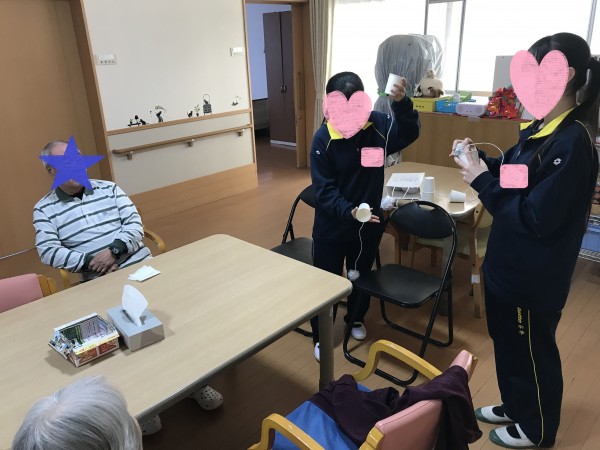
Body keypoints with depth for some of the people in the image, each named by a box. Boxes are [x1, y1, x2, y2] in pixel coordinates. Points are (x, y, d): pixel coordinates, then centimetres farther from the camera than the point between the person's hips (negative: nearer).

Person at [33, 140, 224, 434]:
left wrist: (114, 250, -15)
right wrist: (90, 262, -16)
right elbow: (48, 252, -3)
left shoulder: (108, 188, 12)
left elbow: (135, 224, 3)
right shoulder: (44, 209, 8)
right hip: (100, 283, -2)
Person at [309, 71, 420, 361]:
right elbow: (324, 190, -19)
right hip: (331, 225, -3)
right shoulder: (323, 138, -18)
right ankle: (321, 336, 33)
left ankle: (356, 319, 51)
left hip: (369, 222, 3)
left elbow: (409, 134, -25)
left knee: (362, 275, 23)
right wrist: (348, 211, -35)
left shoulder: (378, 124, -10)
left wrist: (401, 104, -43)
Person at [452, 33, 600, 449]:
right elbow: (514, 177, 16)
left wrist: (482, 181, -22)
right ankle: (514, 406, 47)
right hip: (509, 263, 9)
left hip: (535, 274, -9)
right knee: (507, 340, 24)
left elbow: (536, 217, -28)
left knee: (532, 350, 12)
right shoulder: (540, 129, 4)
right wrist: (482, 160, -2)